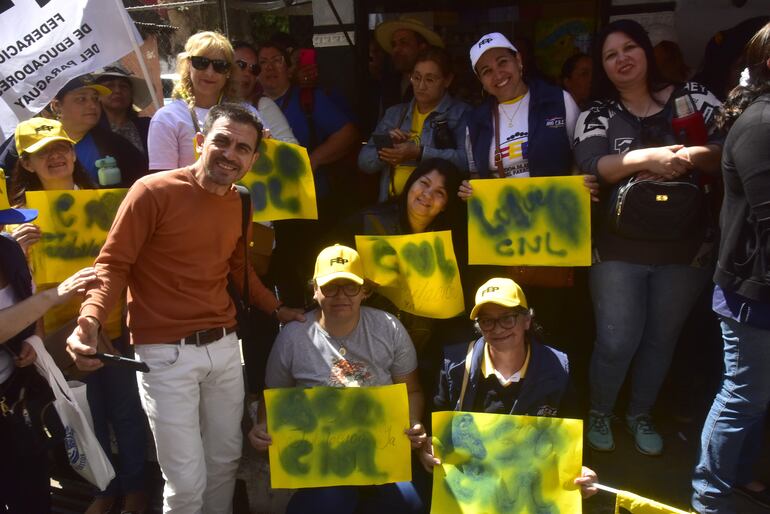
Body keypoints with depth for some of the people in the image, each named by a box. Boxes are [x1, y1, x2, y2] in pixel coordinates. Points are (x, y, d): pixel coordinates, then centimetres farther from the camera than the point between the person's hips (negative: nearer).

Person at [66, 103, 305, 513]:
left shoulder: (238, 203, 8)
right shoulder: (153, 191, -13)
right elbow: (113, 264, -12)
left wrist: (277, 309, 22)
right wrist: (89, 320, -28)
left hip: (224, 346, 7)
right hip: (166, 353, -6)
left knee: (226, 461, 19)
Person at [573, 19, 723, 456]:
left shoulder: (693, 96, 3)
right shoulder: (597, 116, 2)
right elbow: (589, 167, -15)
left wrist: (687, 158, -20)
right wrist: (648, 157, -26)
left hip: (685, 245, 2)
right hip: (620, 247, -1)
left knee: (662, 338, 13)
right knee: (617, 341, -1)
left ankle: (641, 415, 35)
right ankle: (600, 413, 25)